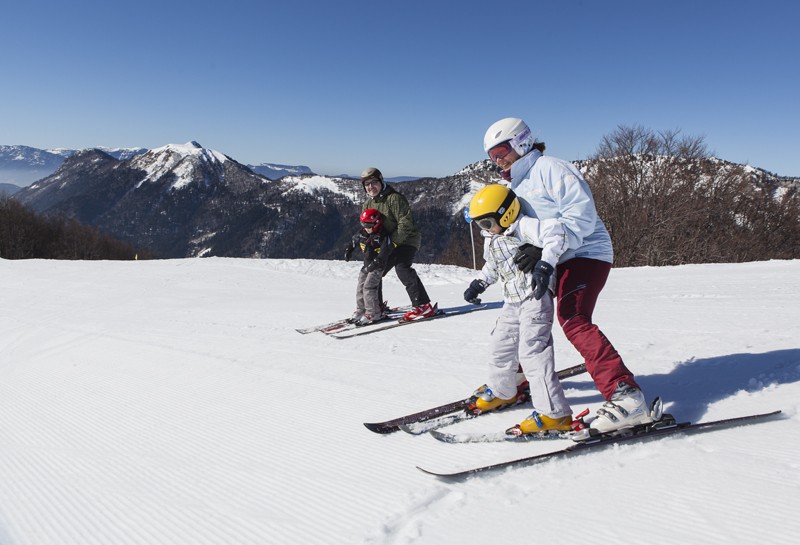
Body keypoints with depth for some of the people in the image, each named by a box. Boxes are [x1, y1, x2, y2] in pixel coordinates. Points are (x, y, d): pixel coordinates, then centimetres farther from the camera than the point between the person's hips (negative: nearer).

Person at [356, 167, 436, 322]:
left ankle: (423, 306, -33)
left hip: (407, 240, -8)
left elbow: (406, 223, -24)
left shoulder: (394, 198, -18)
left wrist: (392, 241, -24)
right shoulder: (367, 204, 7)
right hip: (387, 244, 9)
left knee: (402, 267, -30)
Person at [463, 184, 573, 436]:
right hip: (512, 302, 9)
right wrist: (479, 283, 16)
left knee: (532, 351, -16)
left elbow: (555, 233, -31)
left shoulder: (525, 226, -17)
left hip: (536, 298, -9)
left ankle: (554, 414, -13)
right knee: (501, 346, 17)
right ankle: (502, 391, 42)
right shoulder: (491, 240, 11)